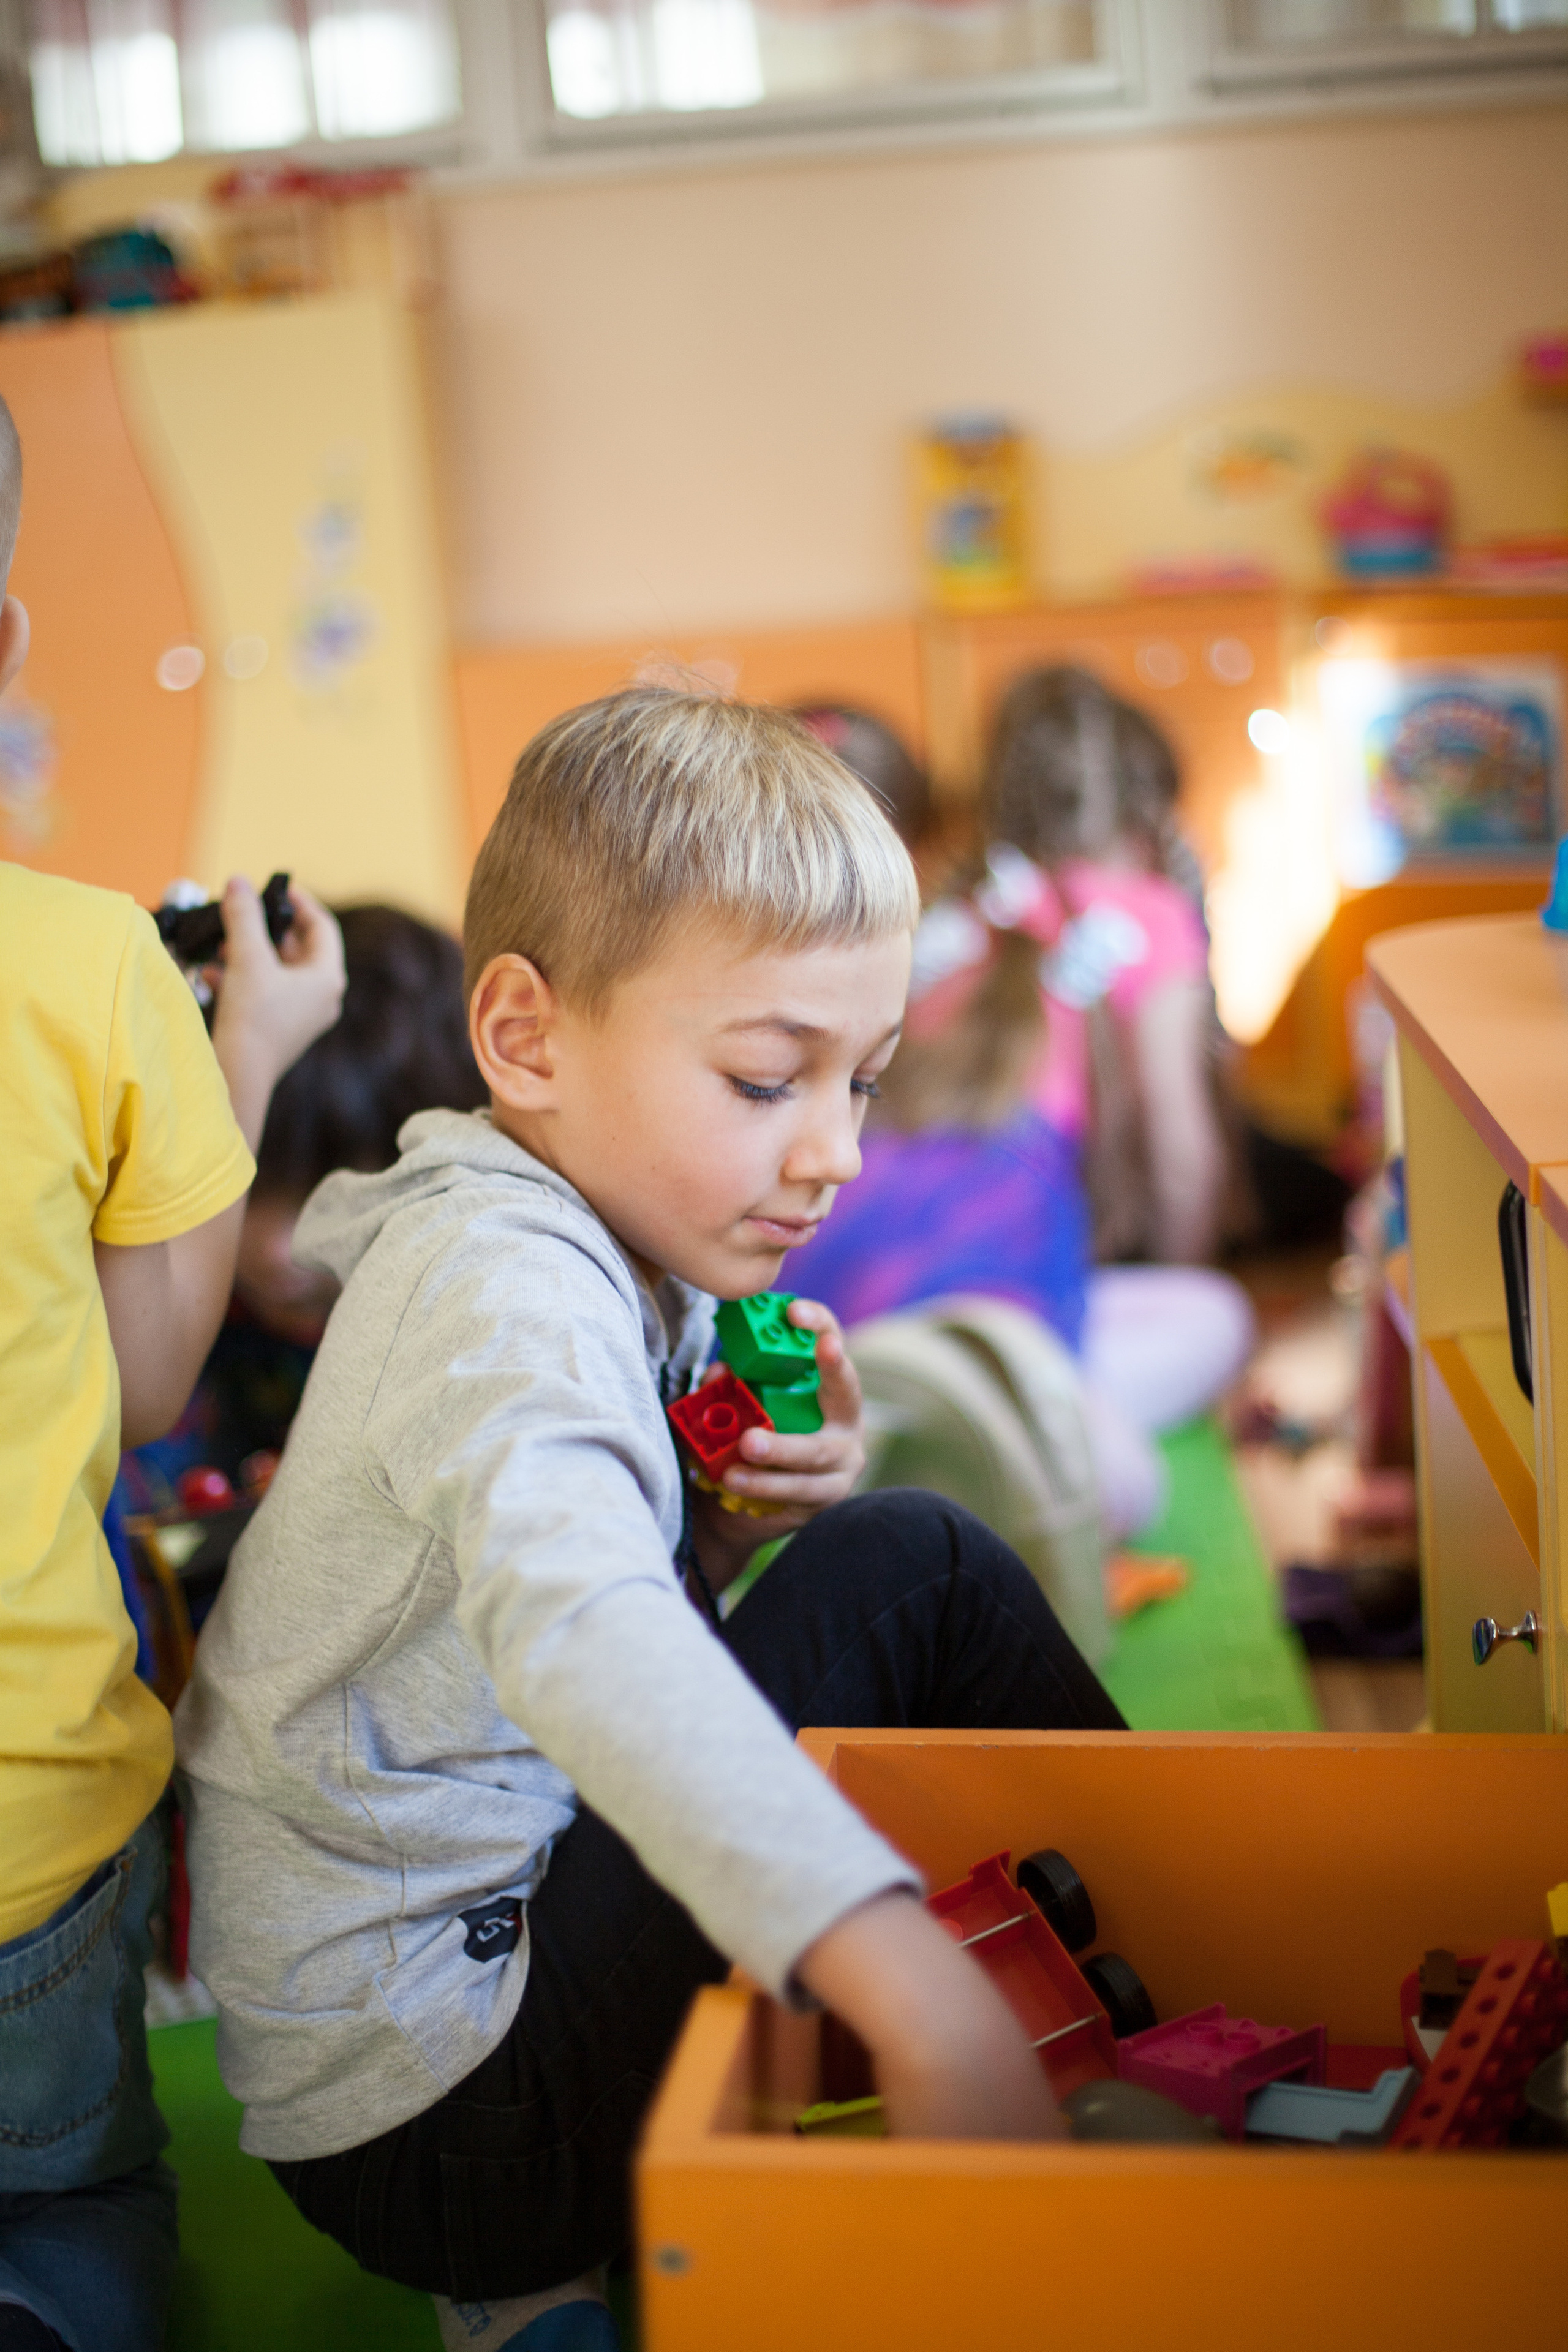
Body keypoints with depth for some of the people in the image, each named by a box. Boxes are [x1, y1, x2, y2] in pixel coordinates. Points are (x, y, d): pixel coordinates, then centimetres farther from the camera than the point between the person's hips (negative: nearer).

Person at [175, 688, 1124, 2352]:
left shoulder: (630, 1260, 6)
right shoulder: (505, 1284, -23)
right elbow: (578, 1637, -44)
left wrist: (736, 1527, -6)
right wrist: (908, 1981, -54)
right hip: (423, 2115, -10)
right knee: (909, 1575, -14)